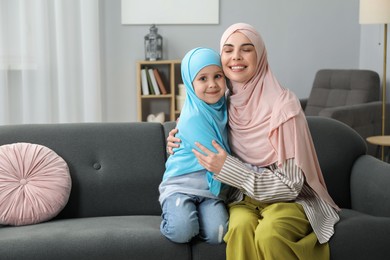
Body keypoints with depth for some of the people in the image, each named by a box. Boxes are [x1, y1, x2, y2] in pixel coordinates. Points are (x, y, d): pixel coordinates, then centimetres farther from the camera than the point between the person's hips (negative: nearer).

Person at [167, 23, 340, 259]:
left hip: (289, 200, -3)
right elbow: (211, 155, 17)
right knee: (241, 227, -31)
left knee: (269, 234, -35)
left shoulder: (283, 104, -16)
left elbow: (289, 185, -16)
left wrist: (227, 168, -21)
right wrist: (183, 144, -3)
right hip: (244, 198, 3)